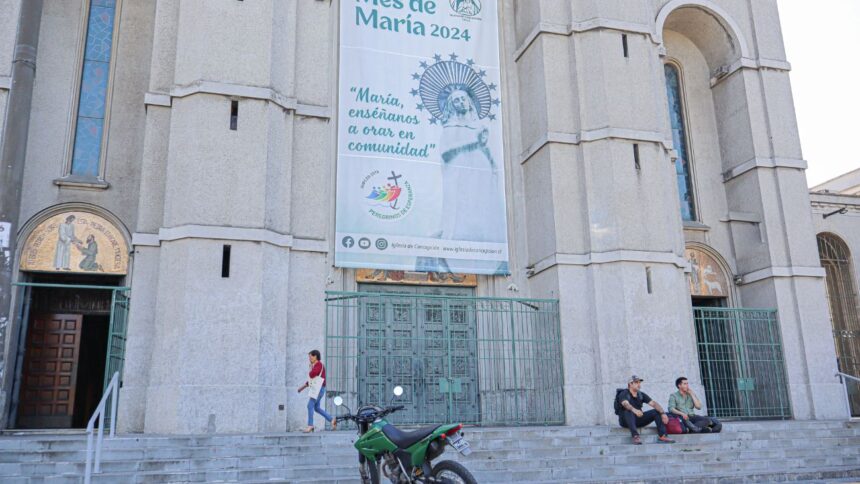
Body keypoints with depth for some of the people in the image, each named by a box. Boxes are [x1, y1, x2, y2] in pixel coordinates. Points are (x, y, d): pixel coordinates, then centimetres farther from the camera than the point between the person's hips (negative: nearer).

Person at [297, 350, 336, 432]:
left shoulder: (319, 364, -12)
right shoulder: (315, 366, 18)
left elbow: (311, 375, -22)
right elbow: (311, 379, 25)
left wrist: (310, 368, -1)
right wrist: (303, 387, 22)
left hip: (318, 389, -10)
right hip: (315, 389, 10)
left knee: (310, 406, -13)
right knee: (317, 408, 12)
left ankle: (310, 425, -12)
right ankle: (332, 420, 15)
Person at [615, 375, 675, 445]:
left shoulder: (641, 395, 5)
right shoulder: (624, 394, -12)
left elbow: (654, 404, -6)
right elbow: (626, 404, -34)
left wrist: (663, 413, -24)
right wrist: (634, 410, -55)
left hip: (638, 419, 6)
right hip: (625, 420, -6)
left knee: (656, 411, -8)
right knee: (629, 411, -38)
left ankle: (662, 436, -18)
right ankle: (635, 437, -48)